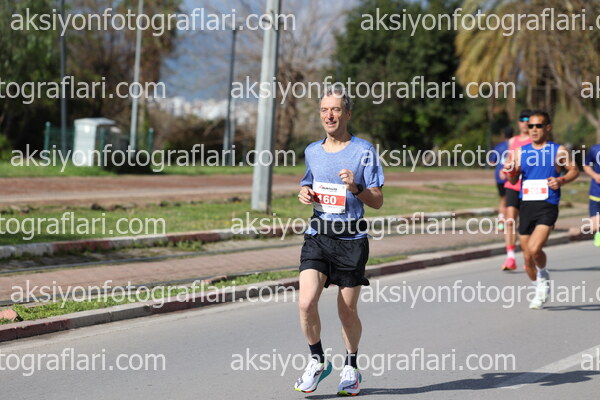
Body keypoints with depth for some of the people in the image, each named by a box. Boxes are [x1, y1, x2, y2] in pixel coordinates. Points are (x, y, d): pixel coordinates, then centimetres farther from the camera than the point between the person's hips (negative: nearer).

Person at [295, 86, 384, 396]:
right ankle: (317, 361, 7)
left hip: (351, 239, -3)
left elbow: (377, 201, -2)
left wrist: (355, 187, -20)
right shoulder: (312, 151, 10)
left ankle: (351, 366, 29)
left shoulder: (364, 150, -3)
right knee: (306, 302, -15)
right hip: (317, 235, 3)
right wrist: (304, 193, 3)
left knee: (347, 311, 5)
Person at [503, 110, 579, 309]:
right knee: (527, 257, 7)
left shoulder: (558, 150, 0)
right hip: (526, 206, 4)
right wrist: (510, 173, -12)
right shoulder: (521, 151, 10)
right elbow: (514, 180, 10)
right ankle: (539, 289, 29)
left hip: (547, 206, -4)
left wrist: (561, 180, -11)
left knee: (534, 249, -21)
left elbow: (574, 170, 8)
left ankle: (544, 277, 9)